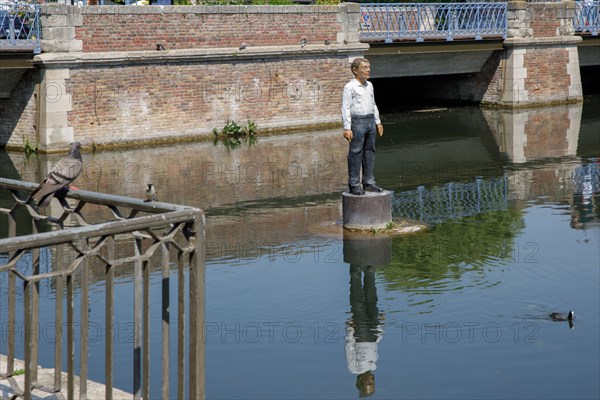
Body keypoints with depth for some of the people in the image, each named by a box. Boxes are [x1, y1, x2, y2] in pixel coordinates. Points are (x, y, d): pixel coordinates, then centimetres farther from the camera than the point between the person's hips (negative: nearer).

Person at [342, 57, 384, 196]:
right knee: (355, 153, -4)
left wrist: (378, 122, 22)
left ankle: (368, 183, 18)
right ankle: (354, 185, 0)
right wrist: (347, 128, -18)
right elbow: (346, 108, -12)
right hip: (357, 122, -7)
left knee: (370, 152, 10)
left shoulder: (369, 85, 14)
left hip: (370, 121, 7)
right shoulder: (350, 87, -10)